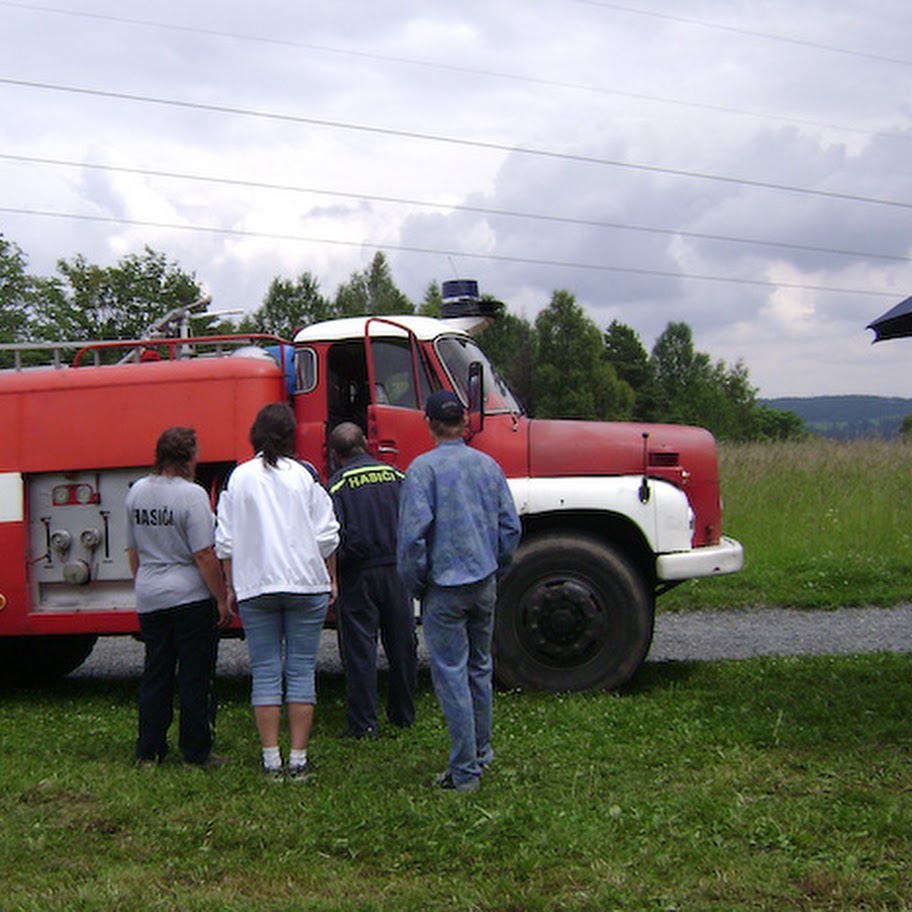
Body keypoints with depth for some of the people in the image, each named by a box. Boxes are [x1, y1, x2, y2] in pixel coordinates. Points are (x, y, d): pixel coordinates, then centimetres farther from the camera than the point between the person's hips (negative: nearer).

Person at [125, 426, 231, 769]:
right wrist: (222, 598, -10)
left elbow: (133, 551, 14)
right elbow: (204, 554, -17)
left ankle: (149, 750, 18)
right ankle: (196, 752, 8)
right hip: (190, 596, -6)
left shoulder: (136, 492, 6)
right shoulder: (191, 494, -15)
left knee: (155, 675, 14)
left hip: (149, 597, 6)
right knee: (195, 678, 3)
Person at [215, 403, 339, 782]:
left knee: (265, 672, 4)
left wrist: (230, 586, 12)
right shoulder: (305, 476, -1)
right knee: (301, 671, 3)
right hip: (306, 584, 0)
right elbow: (327, 535, 1)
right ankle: (298, 759, 3)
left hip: (255, 587, 1)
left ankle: (271, 759, 3)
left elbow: (225, 541, 2)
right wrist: (331, 579, 13)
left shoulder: (240, 477, 1)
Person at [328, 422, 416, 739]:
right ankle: (403, 715, 24)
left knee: (359, 649, 2)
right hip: (396, 568, 4)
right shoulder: (395, 475, 5)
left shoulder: (338, 484, -7)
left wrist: (330, 576, -1)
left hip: (358, 573, -3)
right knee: (402, 645, 13)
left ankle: (363, 723, 3)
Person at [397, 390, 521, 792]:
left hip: (445, 585, -5)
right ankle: (481, 751, 31)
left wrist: (415, 584, -4)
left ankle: (465, 771, 0)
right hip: (484, 583, 6)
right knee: (479, 668, 19)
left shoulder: (424, 468, -11)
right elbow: (510, 527, 7)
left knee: (451, 673, -2)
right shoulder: (488, 465, 5)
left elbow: (414, 533, -17)